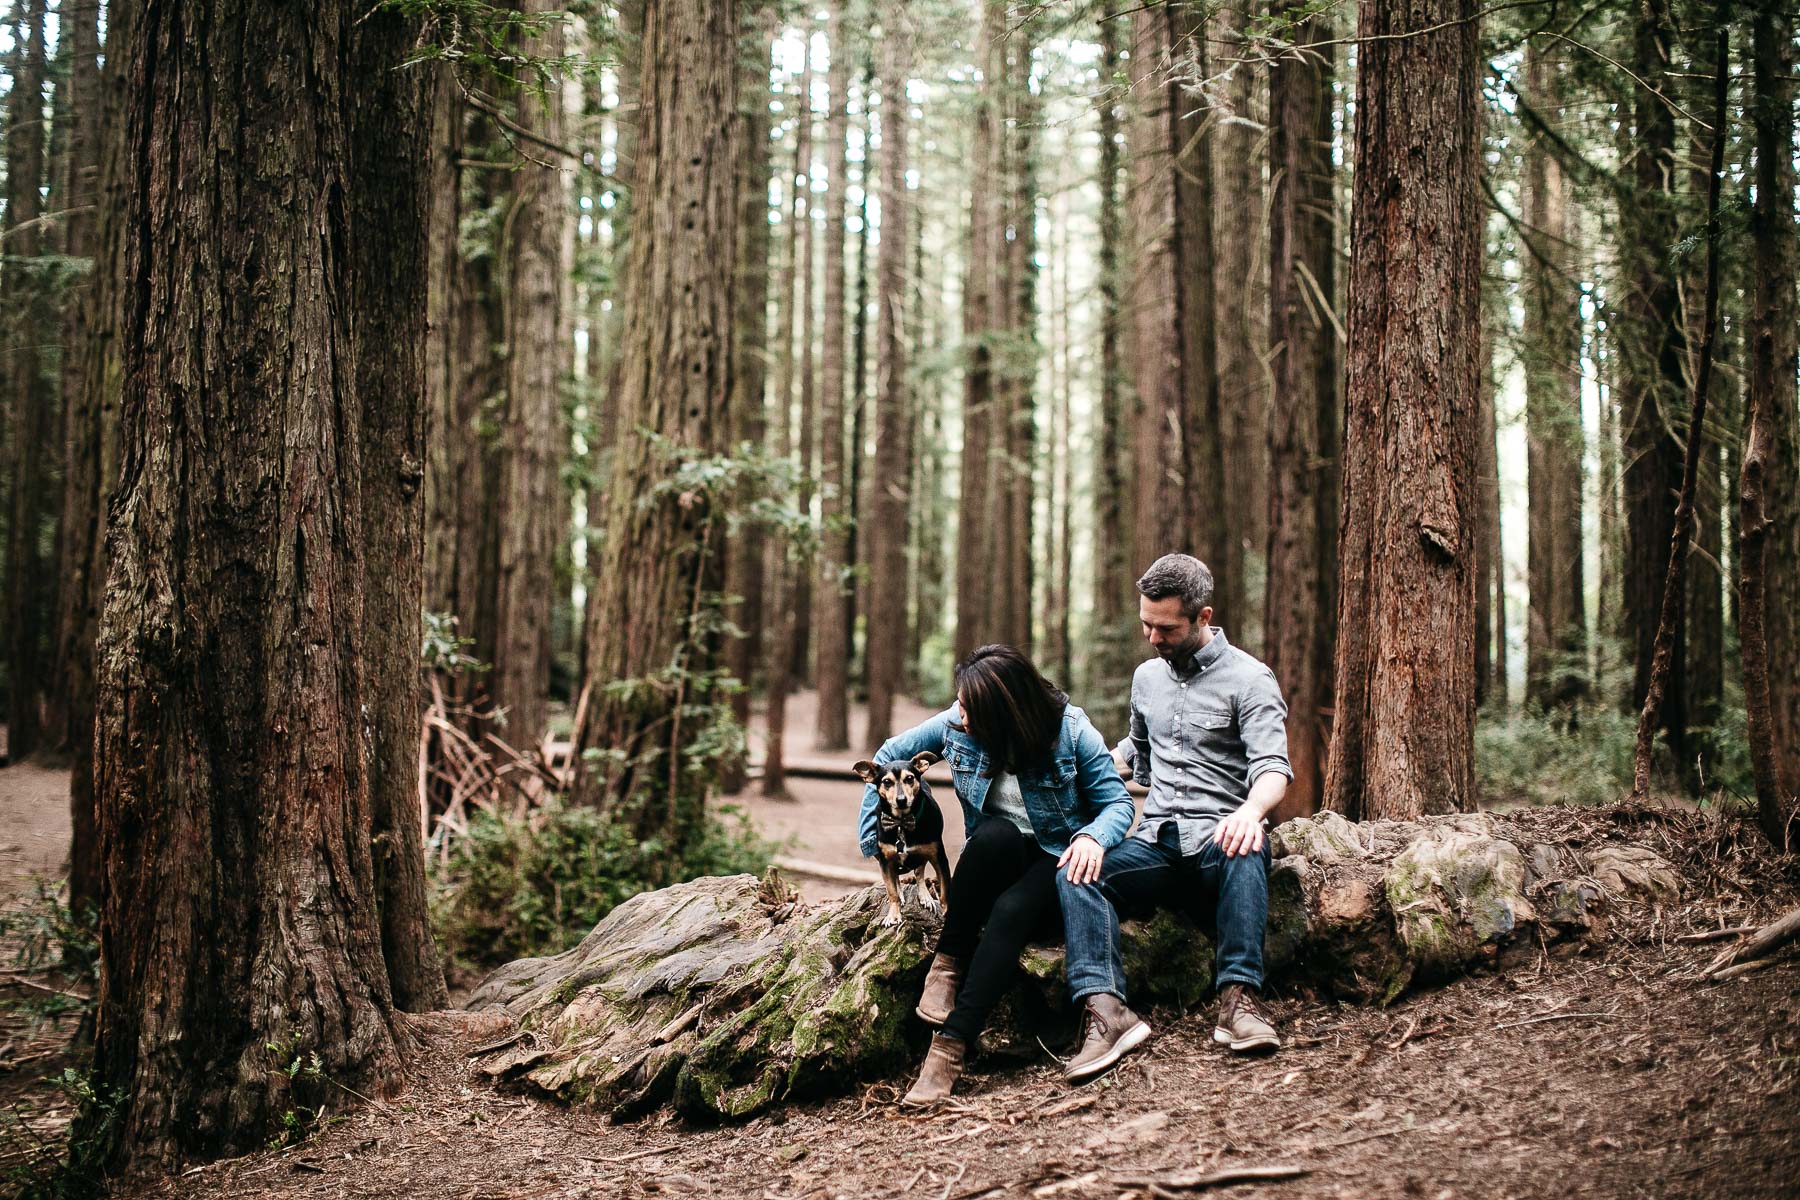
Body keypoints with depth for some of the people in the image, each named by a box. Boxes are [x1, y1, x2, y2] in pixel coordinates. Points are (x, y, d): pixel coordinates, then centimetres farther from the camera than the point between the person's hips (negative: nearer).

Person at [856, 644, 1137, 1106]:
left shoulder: (1071, 730, -15)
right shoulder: (957, 724, -7)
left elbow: (1118, 801, -11)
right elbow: (889, 757, 7)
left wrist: (1094, 836, -33)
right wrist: (874, 836, 4)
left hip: (1059, 859, -2)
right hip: (996, 858, 2)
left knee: (1012, 909, -36)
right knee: (996, 834, -37)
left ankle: (951, 1045, -42)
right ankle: (948, 962, -23)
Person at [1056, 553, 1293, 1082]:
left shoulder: (1248, 678, -1)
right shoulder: (1147, 677, 19)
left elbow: (1273, 765, -14)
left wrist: (1251, 809, -37)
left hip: (1219, 840, -4)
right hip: (1155, 841, 4)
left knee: (1245, 854, -40)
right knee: (1076, 871, -26)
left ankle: (1240, 999, -42)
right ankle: (1105, 1009, -43)